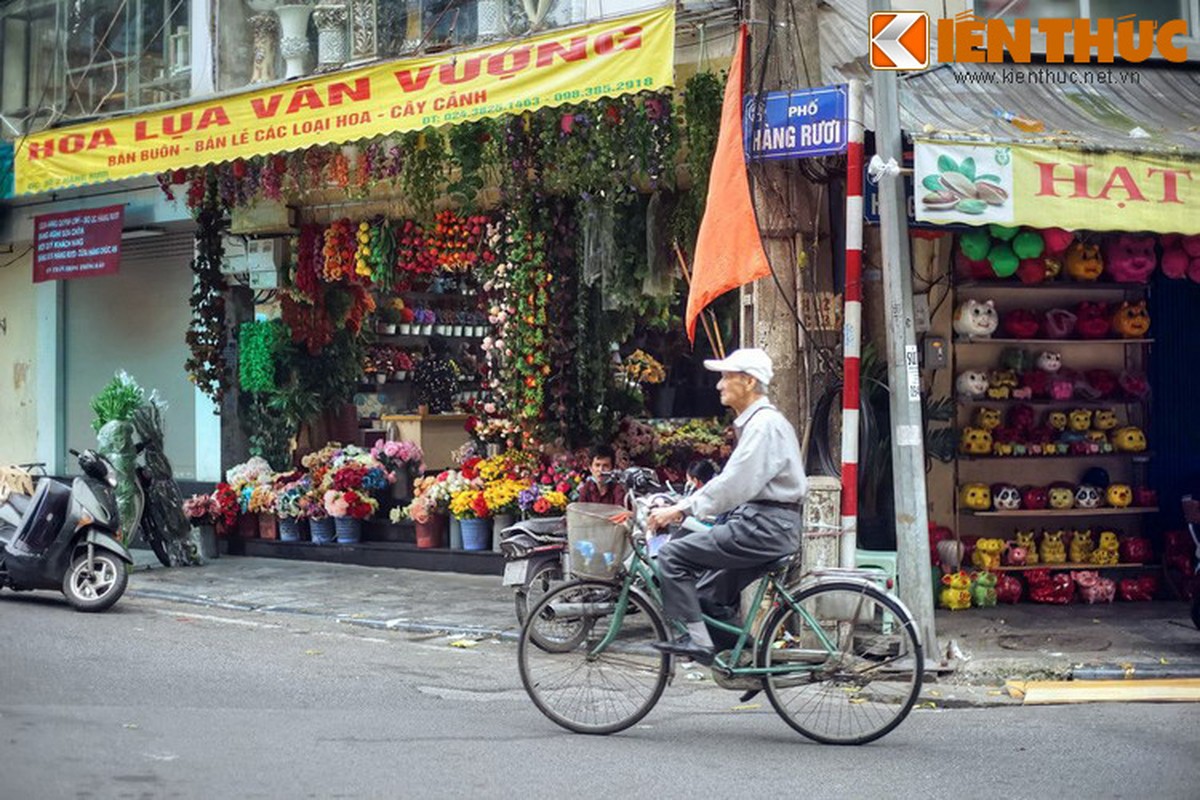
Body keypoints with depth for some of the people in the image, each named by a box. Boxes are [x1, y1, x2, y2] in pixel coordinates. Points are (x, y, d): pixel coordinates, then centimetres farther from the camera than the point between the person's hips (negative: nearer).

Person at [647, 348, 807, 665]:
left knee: (672, 556, -12)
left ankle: (696, 639, -12)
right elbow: (729, 481, 20)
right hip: (761, 523, 10)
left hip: (766, 526, -10)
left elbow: (733, 485, -22)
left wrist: (680, 510, -19)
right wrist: (681, 508, 11)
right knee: (712, 592, 16)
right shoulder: (753, 422, 19)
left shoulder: (765, 424, -14)